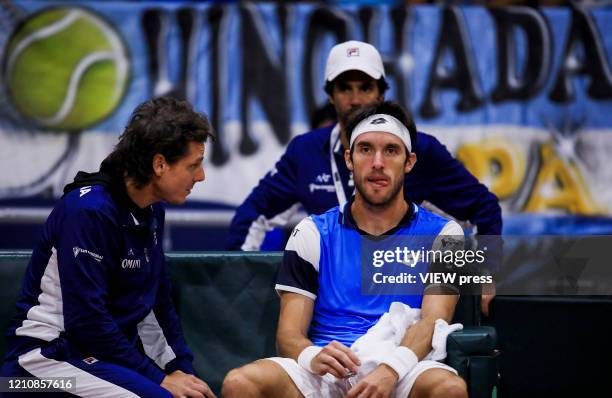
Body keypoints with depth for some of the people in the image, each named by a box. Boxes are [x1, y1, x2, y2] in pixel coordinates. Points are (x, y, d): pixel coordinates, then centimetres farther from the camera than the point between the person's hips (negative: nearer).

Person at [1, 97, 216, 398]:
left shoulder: (152, 210, 7)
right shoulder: (89, 212, -19)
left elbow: (159, 300, 16)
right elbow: (87, 320, -22)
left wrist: (183, 370, 4)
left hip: (114, 347, 8)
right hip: (52, 351, -8)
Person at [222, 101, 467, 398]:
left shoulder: (441, 234, 13)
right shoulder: (312, 233, 17)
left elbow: (433, 320, -4)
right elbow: (289, 333, 7)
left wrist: (389, 371, -27)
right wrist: (313, 357, -20)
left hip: (401, 373, -1)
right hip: (326, 373, 2)